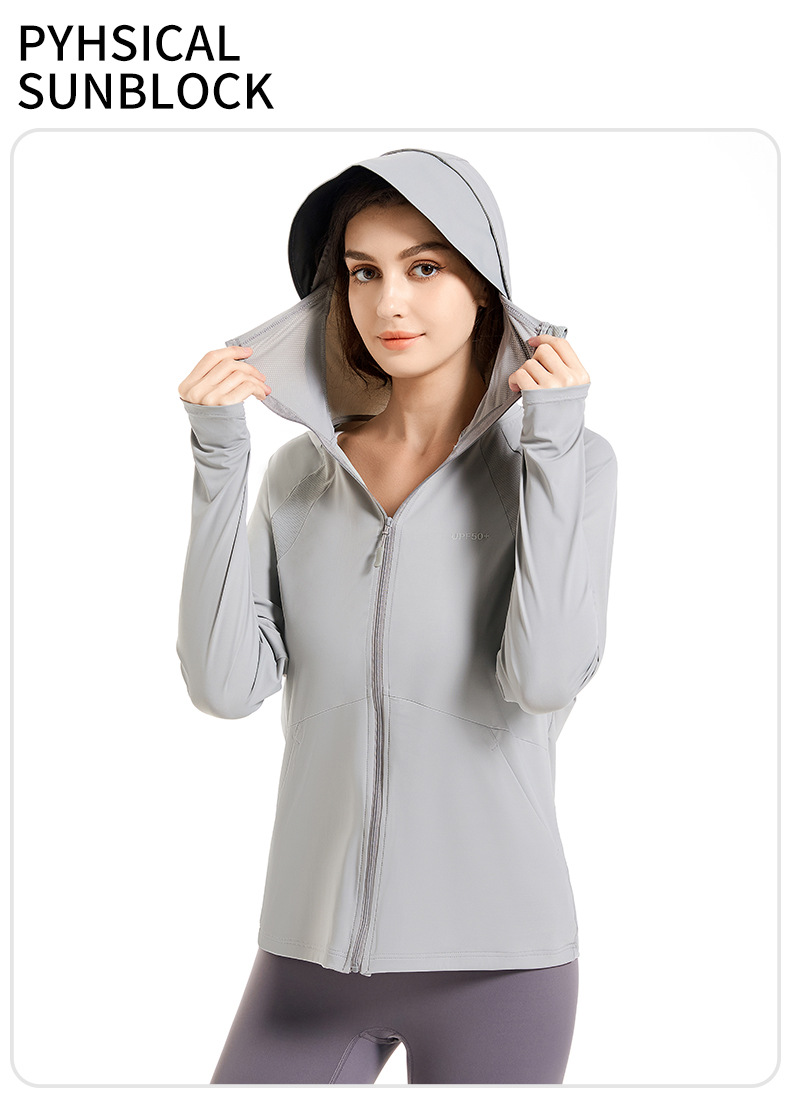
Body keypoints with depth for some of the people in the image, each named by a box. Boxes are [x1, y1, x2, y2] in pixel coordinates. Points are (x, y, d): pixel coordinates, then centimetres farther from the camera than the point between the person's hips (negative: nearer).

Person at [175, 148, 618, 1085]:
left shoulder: (568, 462, -3)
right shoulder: (302, 471, 4)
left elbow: (546, 679, -17)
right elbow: (226, 684, -7)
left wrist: (551, 444, -14)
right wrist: (216, 460, -11)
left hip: (494, 959, -2)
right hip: (313, 945, 3)